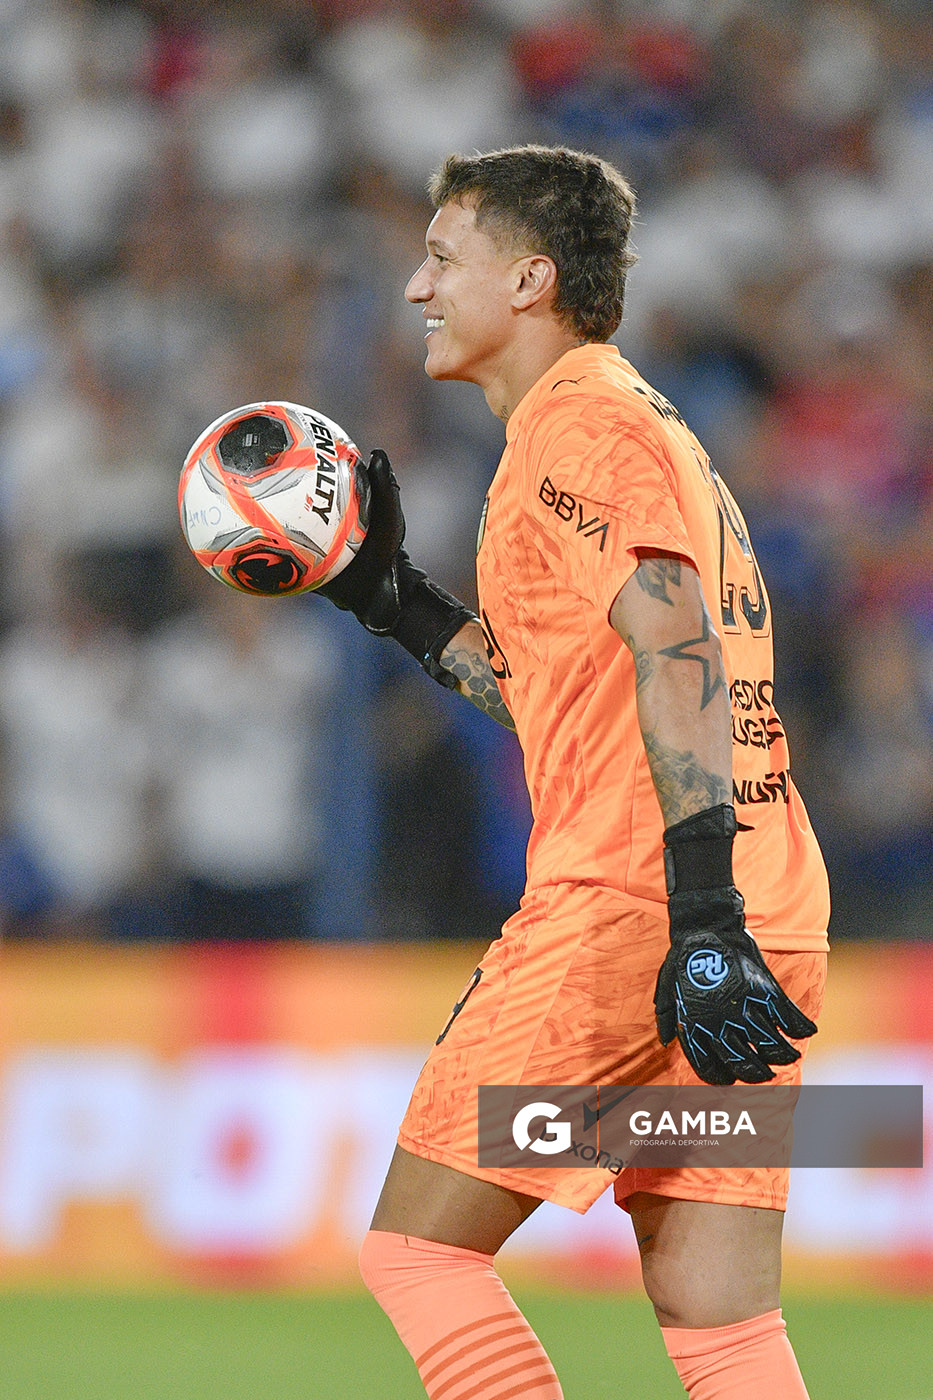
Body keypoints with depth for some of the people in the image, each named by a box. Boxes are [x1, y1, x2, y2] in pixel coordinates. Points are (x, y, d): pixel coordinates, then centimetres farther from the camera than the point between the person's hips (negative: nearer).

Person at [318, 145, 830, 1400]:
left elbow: (677, 653, -20)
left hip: (623, 908, -9)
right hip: (770, 930, 9)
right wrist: (392, 602, 29)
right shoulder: (646, 428, 24)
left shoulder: (580, 427, -6)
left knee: (417, 1245, -1)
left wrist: (702, 913, -28)